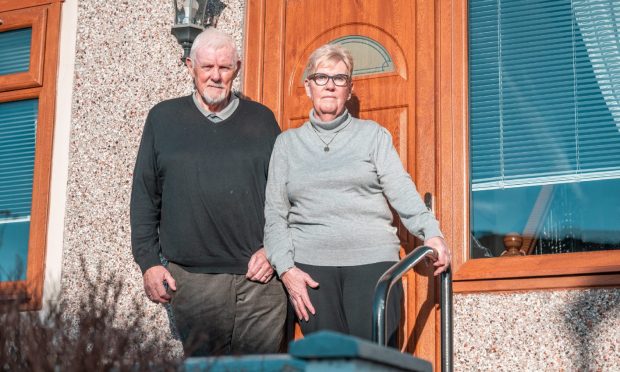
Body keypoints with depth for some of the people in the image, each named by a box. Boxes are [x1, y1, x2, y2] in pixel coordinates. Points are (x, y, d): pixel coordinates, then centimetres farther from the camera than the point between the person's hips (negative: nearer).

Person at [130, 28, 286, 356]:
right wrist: (148, 261, 3)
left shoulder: (261, 119, 11)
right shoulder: (163, 118, 10)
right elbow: (144, 198, 10)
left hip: (259, 278, 0)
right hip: (191, 280, 0)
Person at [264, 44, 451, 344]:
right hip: (310, 266, 1)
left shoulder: (372, 135, 13)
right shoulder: (288, 142, 16)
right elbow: (275, 214, 11)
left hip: (372, 261, -1)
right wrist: (286, 268, -2)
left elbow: (401, 190, 0)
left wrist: (430, 232, -17)